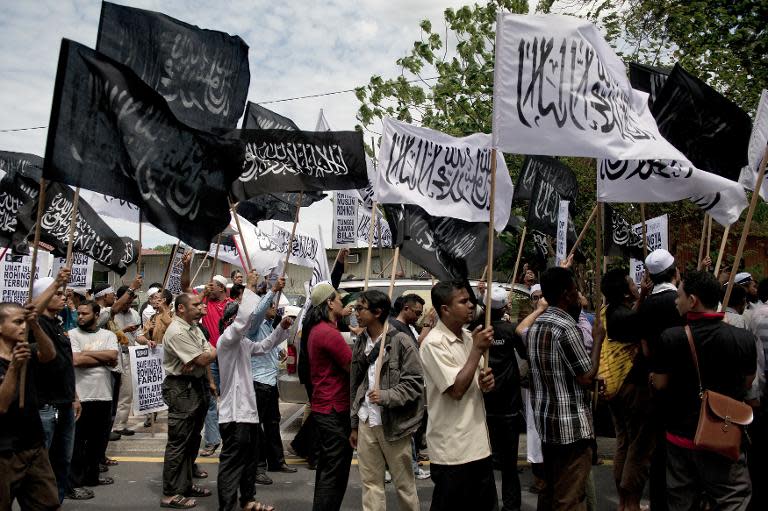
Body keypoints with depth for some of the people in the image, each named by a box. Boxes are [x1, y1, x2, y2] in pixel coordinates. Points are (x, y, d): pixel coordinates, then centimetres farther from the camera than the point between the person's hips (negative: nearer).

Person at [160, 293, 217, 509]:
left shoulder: (194, 327, 12)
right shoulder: (177, 332, -18)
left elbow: (205, 358, 12)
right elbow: (203, 359, -22)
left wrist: (208, 382, -4)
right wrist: (213, 351, -4)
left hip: (198, 386, 9)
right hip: (182, 390, -9)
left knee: (193, 440, 17)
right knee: (178, 443, -2)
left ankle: (185, 484, 29)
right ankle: (171, 494, 8)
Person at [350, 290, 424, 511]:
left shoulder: (401, 341, -9)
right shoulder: (360, 342, 8)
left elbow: (414, 383, -11)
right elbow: (354, 385, 13)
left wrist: (386, 396, -24)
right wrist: (354, 425, 14)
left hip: (394, 423, -5)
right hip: (366, 422, 5)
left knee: (404, 483, 9)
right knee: (370, 483, 10)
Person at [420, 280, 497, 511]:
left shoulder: (469, 336, 9)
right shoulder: (434, 343, -16)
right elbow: (456, 389, -22)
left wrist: (485, 382, -4)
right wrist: (478, 349, -18)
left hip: (478, 443, 8)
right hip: (452, 450, -8)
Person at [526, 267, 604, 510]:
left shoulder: (535, 325, 8)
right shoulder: (567, 327, -19)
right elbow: (586, 377, -16)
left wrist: (593, 382, 16)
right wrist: (598, 339, -6)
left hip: (545, 420, 9)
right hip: (571, 425, -9)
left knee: (550, 489, 20)